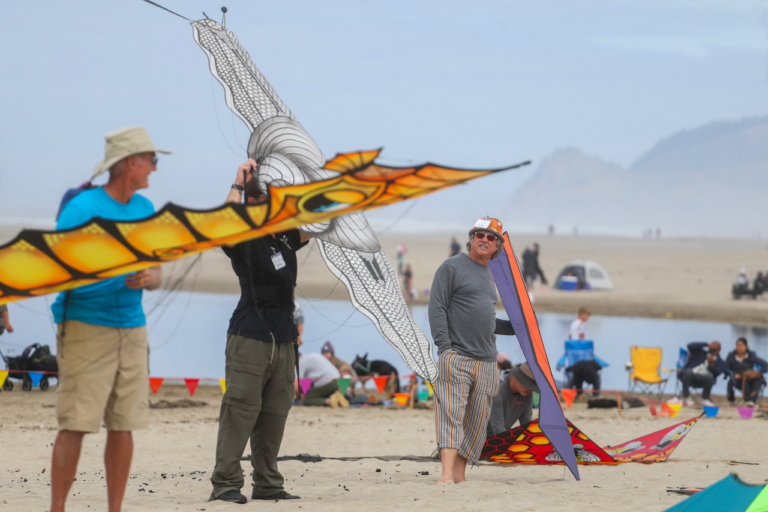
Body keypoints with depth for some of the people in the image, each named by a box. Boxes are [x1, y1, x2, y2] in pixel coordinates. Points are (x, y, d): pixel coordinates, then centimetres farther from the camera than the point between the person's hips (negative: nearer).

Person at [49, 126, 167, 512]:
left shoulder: (144, 209, 14)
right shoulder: (82, 208, -7)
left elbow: (156, 274, 16)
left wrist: (147, 278, -8)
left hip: (132, 329, 6)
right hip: (85, 326, -6)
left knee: (124, 425, 4)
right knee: (75, 423, -8)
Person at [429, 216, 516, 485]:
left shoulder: (489, 275, 21)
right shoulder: (452, 267, -1)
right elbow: (437, 309, -7)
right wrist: (444, 346, -16)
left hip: (486, 361, 7)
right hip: (456, 357, -7)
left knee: (476, 422, 4)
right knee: (451, 414, -15)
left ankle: (460, 475, 9)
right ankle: (447, 474, -24)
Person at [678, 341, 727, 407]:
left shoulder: (720, 362, 9)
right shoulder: (701, 351, 13)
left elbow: (715, 374, -9)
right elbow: (690, 346, -5)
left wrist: (711, 364, -23)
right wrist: (706, 345, -8)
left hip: (702, 378, 0)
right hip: (690, 373, 0)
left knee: (709, 376, -33)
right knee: (688, 372, -35)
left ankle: (705, 399, -13)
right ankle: (686, 397, -18)